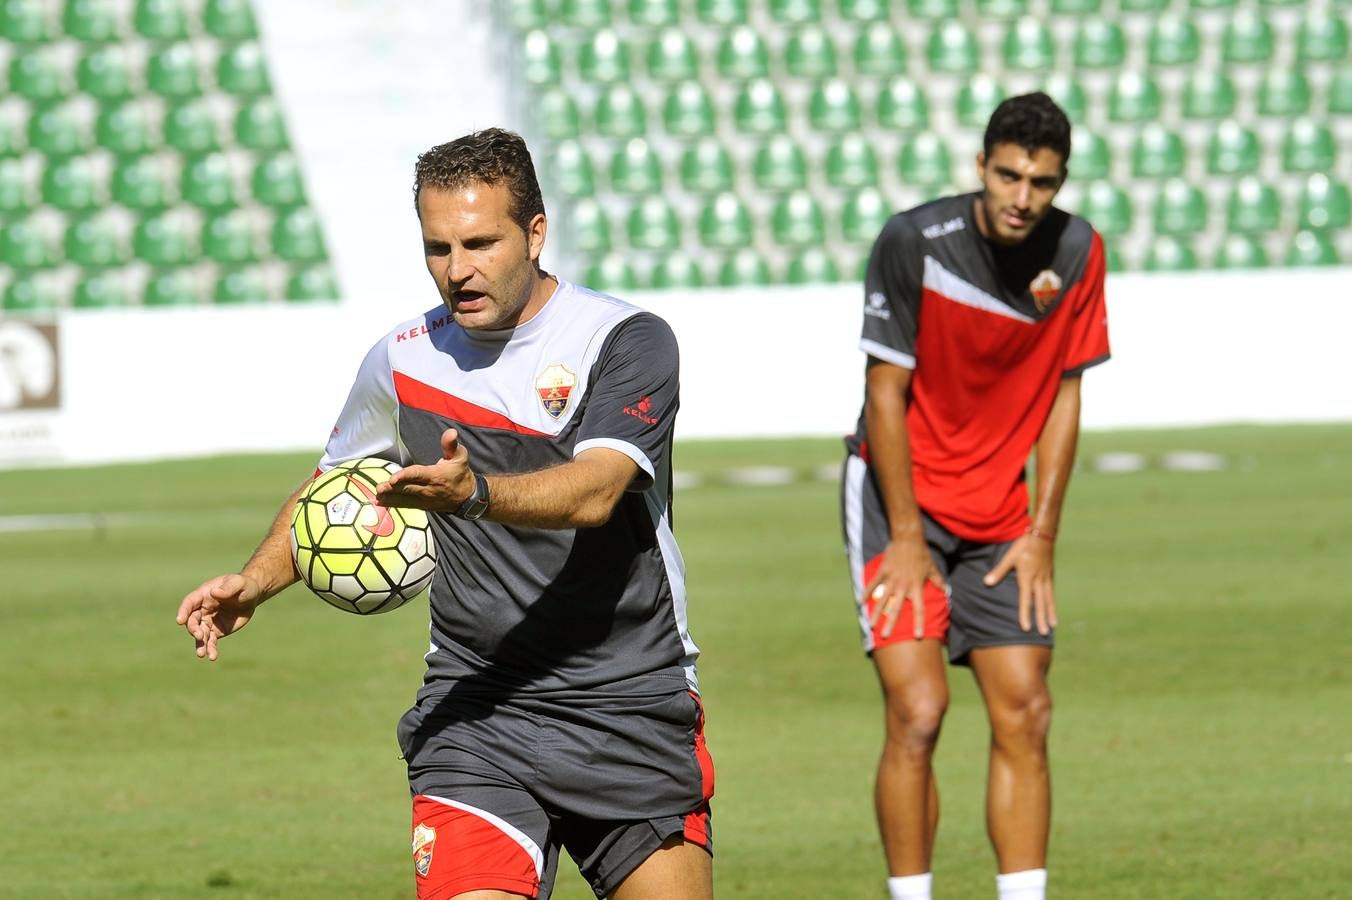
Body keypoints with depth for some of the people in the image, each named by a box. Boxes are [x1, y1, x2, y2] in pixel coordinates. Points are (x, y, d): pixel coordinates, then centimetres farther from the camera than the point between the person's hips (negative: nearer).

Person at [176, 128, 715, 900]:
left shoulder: (630, 342, -8)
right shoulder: (404, 361, 4)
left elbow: (594, 492, -26)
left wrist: (474, 493, -43)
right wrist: (255, 583, 5)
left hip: (635, 702, -1)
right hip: (473, 712, 1)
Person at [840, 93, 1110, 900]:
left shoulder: (1078, 253, -6)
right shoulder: (913, 243, -17)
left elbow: (1064, 394, 3)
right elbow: (887, 393, -13)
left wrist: (1041, 536, -1)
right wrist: (907, 536, -13)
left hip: (999, 513, 4)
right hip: (899, 496, -4)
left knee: (1025, 715, -1)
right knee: (917, 712, -15)